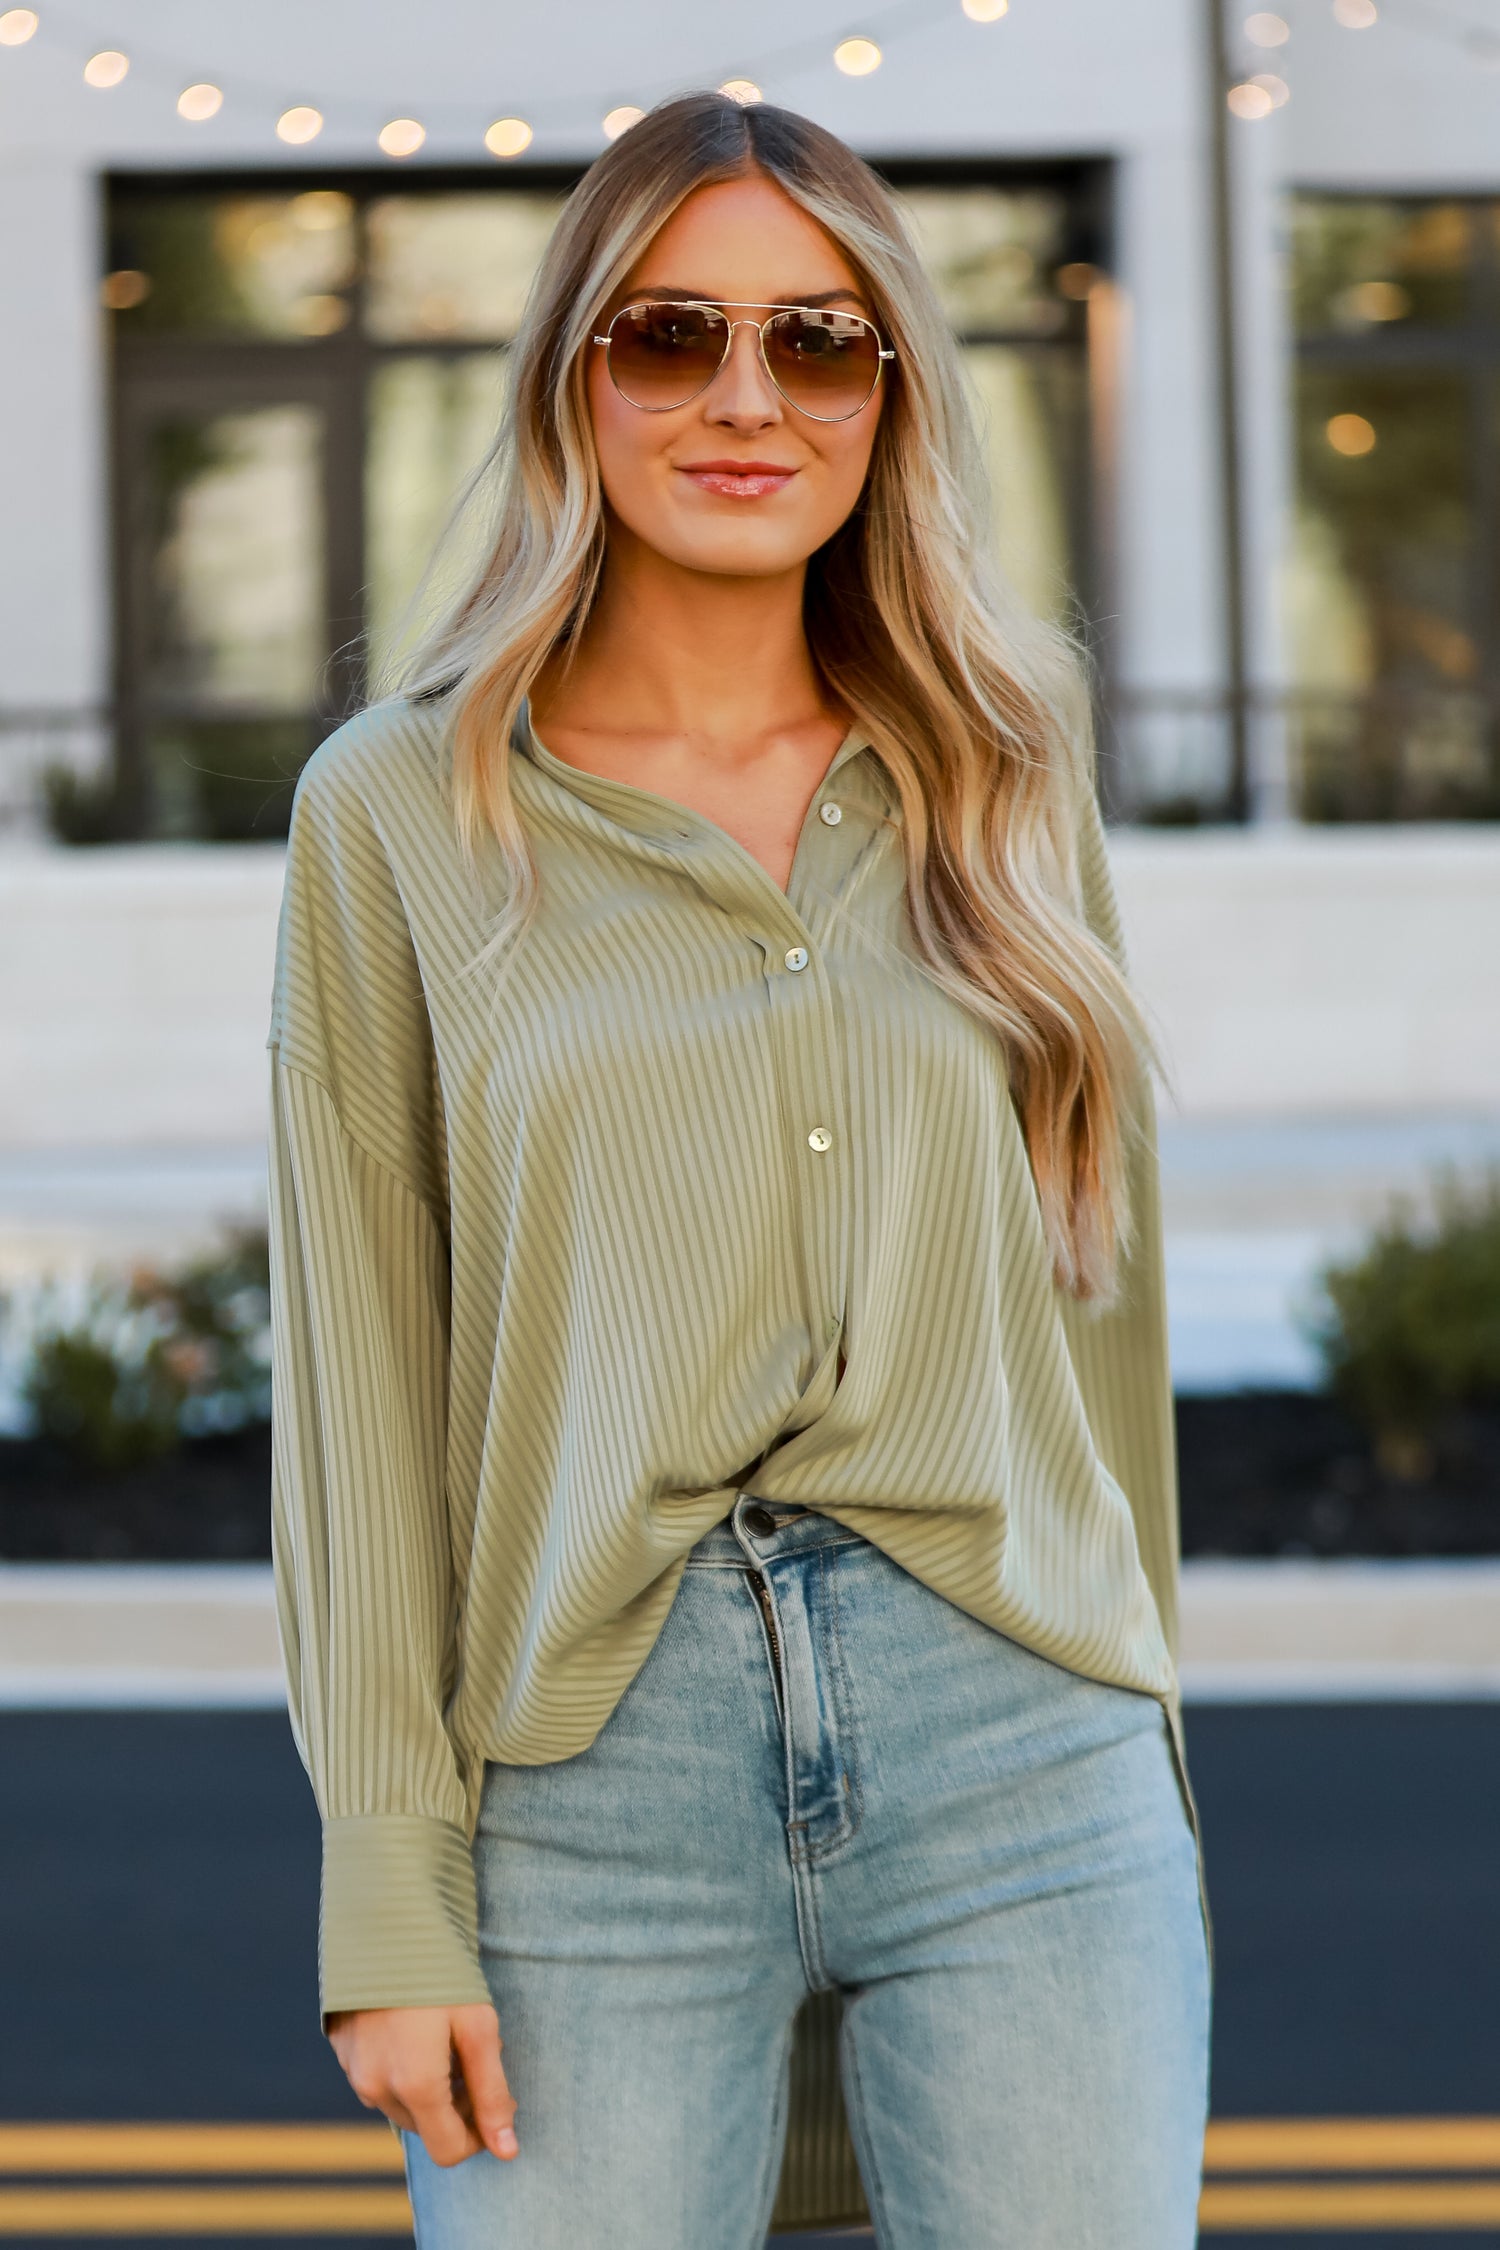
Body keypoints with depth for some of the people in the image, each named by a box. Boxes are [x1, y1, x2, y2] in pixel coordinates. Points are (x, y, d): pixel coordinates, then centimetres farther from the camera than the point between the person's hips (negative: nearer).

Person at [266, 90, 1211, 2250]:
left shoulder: (998, 784, 11)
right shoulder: (400, 811, 4)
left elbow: (1098, 1283, 15)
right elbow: (361, 1372, 1)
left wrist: (1142, 1754, 13)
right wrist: (390, 1894, -5)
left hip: (1020, 1750, 2)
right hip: (593, 1770, -2)